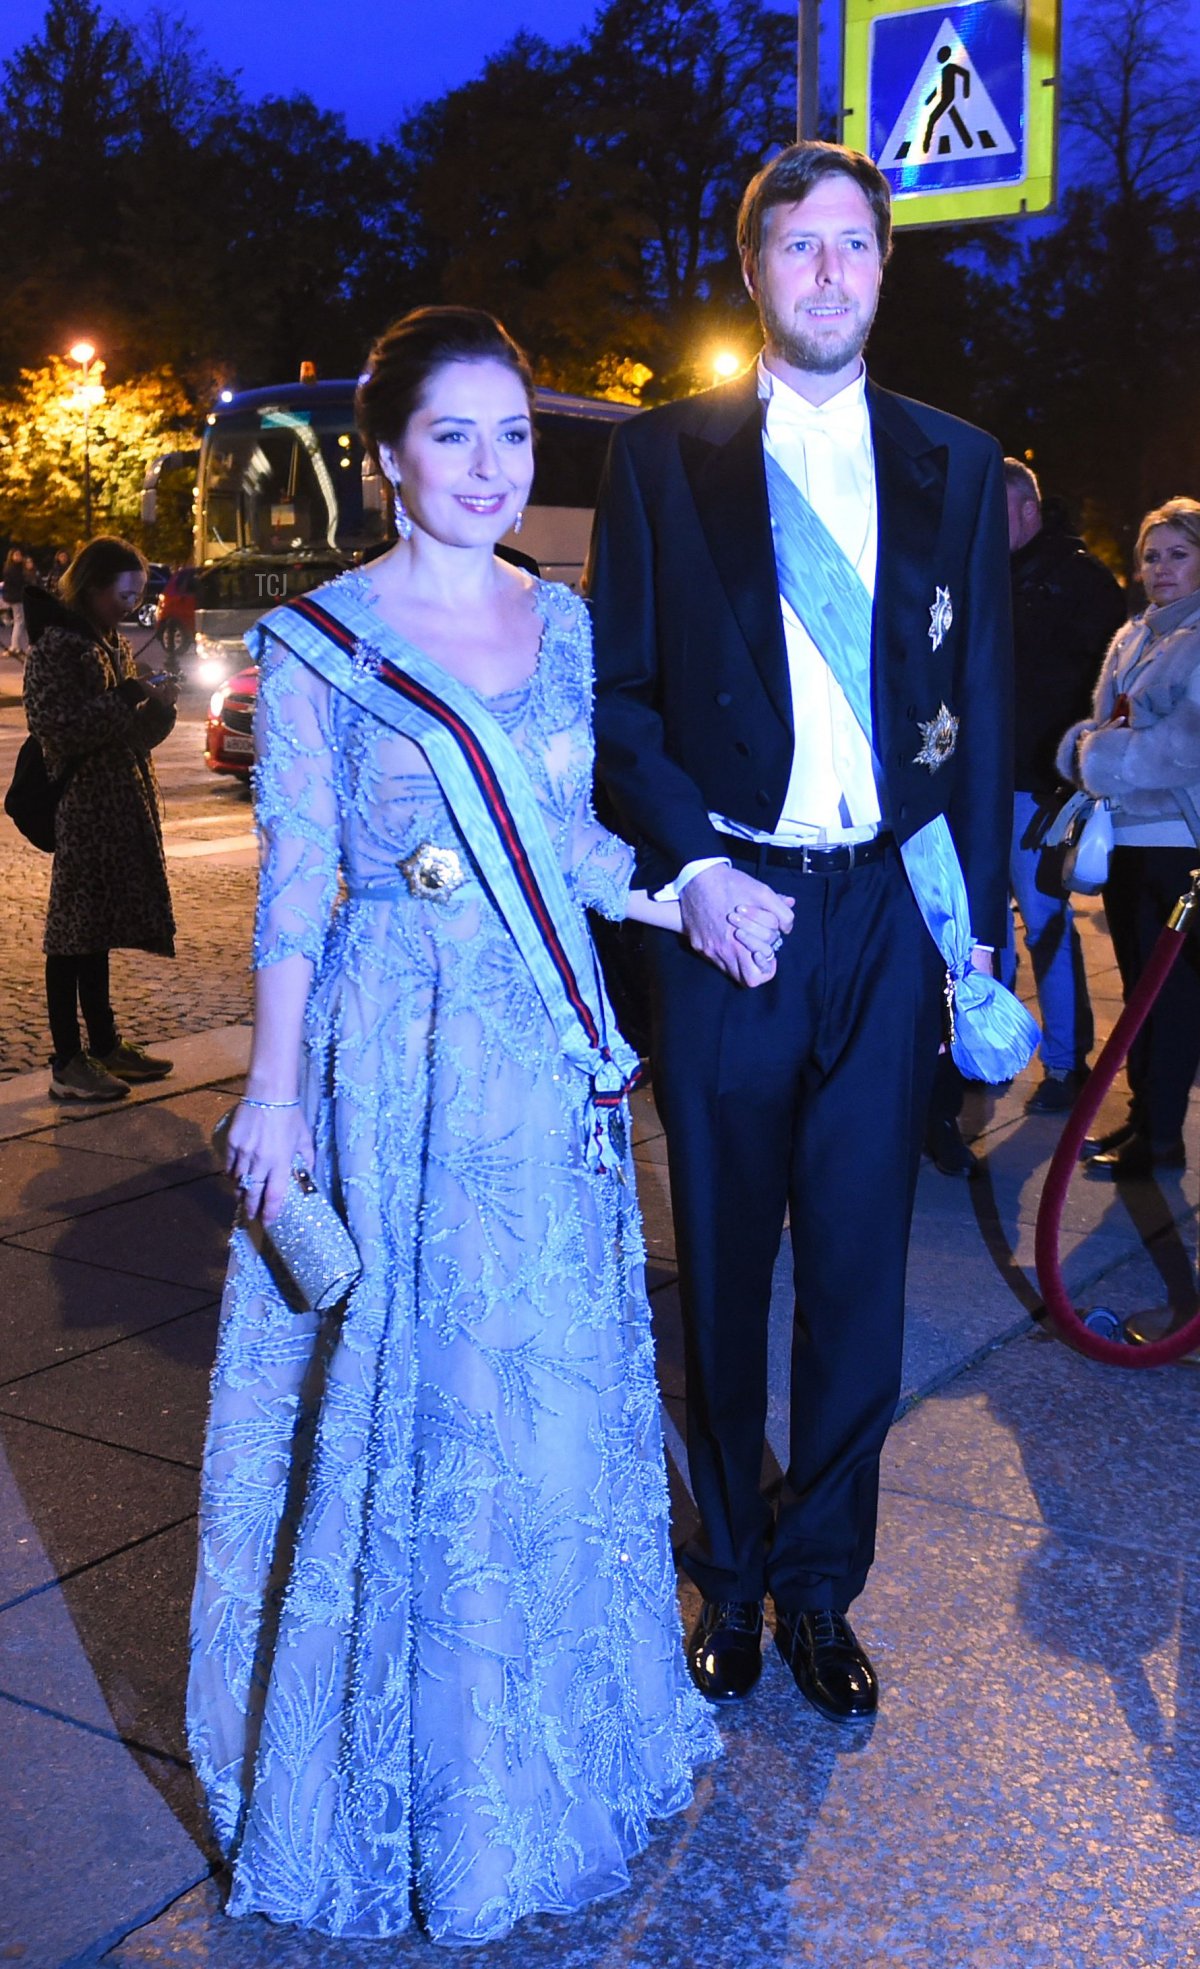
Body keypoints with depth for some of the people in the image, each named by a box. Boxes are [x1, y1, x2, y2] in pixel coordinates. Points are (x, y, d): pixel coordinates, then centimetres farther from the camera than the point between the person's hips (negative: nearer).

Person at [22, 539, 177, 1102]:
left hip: (119, 804, 9)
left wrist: (156, 706, 0)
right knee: (74, 931, -4)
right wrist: (127, 701, -20)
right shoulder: (56, 643, -12)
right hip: (81, 806, -9)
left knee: (97, 928, 15)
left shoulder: (111, 642, 14)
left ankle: (105, 1045, 24)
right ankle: (66, 1065, 1)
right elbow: (55, 724, -21)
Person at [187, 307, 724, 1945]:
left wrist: (677, 899, -2)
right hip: (392, 1056, -5)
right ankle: (409, 1753, 27)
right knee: (405, 1382, 5)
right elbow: (295, 885, -7)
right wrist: (275, 1091, -9)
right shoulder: (317, 643, -6)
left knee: (557, 1378, 14)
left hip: (551, 1048, 5)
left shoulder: (565, 622, 8)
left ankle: (551, 1727, 36)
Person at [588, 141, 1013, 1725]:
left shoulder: (955, 467, 10)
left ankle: (820, 1581, 26)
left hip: (892, 910, 2)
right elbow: (620, 690, 1)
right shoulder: (662, 456, 4)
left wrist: (980, 922, 4)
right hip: (725, 907, -1)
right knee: (724, 1268, 10)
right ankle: (732, 1575, 28)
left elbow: (984, 711, 9)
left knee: (861, 1275, 7)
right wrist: (692, 864, -13)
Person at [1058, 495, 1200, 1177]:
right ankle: (1142, 1116, 23)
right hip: (1126, 836, 7)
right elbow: (1100, 726, 18)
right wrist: (1086, 747, -4)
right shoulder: (1131, 638, 15)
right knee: (1139, 982, 13)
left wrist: (1106, 759, -14)